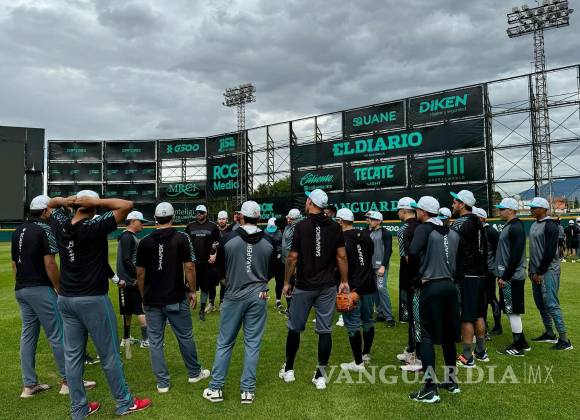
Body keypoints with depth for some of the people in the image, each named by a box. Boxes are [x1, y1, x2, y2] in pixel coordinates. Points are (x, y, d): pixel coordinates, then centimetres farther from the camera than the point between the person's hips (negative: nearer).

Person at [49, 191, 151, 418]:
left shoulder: (61, 225, 0)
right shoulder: (94, 227, -18)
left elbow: (51, 203, 21)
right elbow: (127, 205, -19)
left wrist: (64, 200, 0)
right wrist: (97, 201, -16)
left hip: (65, 299, 7)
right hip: (92, 300, -6)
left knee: (72, 356, 12)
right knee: (109, 355, 5)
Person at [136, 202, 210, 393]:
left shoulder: (145, 242, -1)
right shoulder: (182, 238, -7)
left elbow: (140, 273, 2)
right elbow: (189, 267, -10)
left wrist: (144, 297, 13)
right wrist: (192, 291, 1)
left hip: (151, 300, 2)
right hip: (176, 299, -1)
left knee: (155, 341, 11)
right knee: (185, 336, 14)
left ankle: (162, 383, 17)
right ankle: (194, 373, 29)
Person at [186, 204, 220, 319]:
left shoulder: (212, 226, 2)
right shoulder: (190, 226, 7)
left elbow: (218, 242, 4)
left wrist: (214, 255, -7)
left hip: (208, 261, -1)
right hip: (193, 261, 1)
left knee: (205, 286, 7)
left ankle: (202, 310, 17)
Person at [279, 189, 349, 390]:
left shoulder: (301, 226, -9)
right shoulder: (334, 227, 0)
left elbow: (293, 257, -8)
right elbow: (341, 256, 0)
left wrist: (286, 282, 2)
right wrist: (344, 281, 10)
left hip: (304, 286, -2)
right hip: (327, 286, 2)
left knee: (295, 328, 13)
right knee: (325, 330, 8)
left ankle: (288, 370, 26)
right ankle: (321, 375, 13)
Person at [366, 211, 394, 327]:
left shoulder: (385, 233, -6)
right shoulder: (368, 233, 14)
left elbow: (388, 250, -11)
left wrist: (383, 266, -17)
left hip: (380, 266, -7)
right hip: (370, 266, 7)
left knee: (381, 288, -15)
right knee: (374, 290, 8)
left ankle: (389, 317, -8)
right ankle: (380, 314, 17)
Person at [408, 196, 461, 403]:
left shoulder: (424, 229, -9)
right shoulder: (452, 232, 10)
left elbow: (413, 253, -23)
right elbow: (458, 258, 10)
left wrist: (419, 271, -7)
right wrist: (448, 273, 12)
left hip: (430, 287, -6)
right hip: (450, 285, 7)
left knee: (427, 336, -1)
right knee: (448, 334, 17)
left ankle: (430, 388, 1)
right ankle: (451, 380, 30)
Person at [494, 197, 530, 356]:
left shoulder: (516, 227, -15)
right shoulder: (508, 226, 15)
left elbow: (516, 255, -21)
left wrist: (505, 276, -20)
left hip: (512, 277, -10)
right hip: (507, 276, 10)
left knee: (513, 311, -2)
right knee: (511, 311, 16)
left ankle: (519, 347, 7)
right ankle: (521, 343, 26)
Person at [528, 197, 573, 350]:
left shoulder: (550, 225, -13)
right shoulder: (534, 225, 13)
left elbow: (550, 252, -18)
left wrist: (540, 272, -16)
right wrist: (531, 269, 16)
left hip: (548, 271, -9)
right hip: (536, 272, 9)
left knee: (551, 305, -9)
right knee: (540, 304, 14)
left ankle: (564, 340, -1)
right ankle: (549, 334, 26)